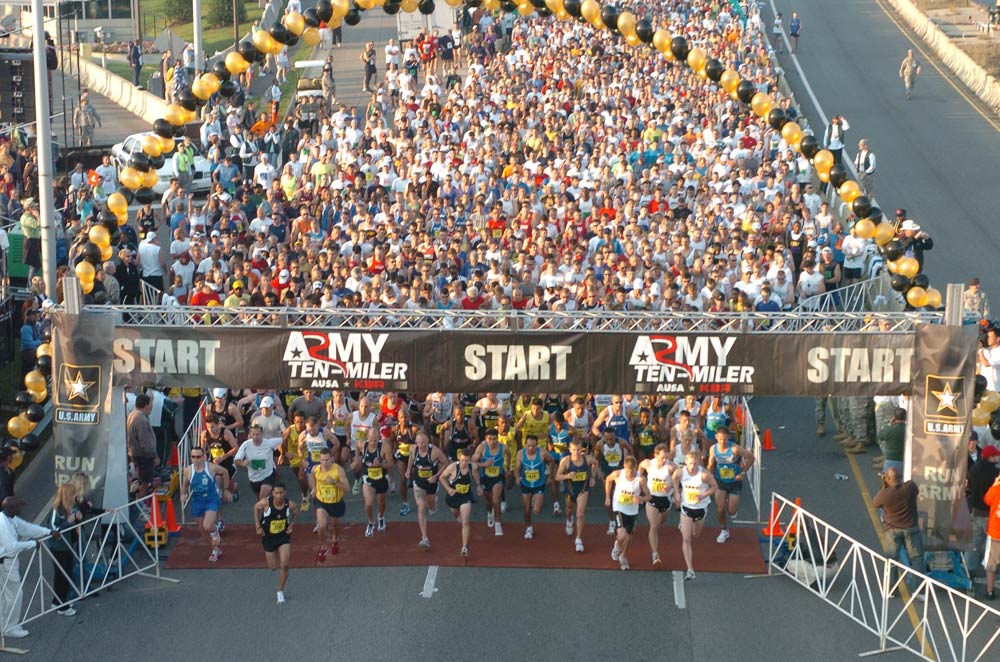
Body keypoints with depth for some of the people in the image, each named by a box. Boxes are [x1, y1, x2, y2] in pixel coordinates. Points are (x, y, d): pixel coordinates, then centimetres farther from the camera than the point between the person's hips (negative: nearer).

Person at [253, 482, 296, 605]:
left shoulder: (290, 505, -19)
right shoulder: (266, 502, -24)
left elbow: (294, 513, 6)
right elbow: (256, 507, -2)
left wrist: (291, 525, -7)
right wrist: (258, 526, -5)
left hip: (284, 536, 0)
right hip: (268, 536, 0)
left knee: (284, 565, -13)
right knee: (273, 567, 11)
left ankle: (280, 591, 5)